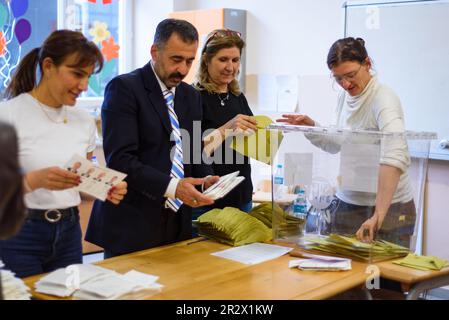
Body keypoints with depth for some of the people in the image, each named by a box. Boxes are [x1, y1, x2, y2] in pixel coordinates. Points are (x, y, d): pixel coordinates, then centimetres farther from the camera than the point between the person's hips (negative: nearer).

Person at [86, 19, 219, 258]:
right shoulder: (124, 88, -10)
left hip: (178, 223, 6)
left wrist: (207, 179, -6)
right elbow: (119, 159, -19)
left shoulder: (191, 96, 12)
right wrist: (171, 186, -28)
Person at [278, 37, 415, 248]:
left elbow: (395, 157, -33)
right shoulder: (345, 97, 5)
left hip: (389, 207, -6)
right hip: (348, 203, 6)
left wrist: (378, 215, -41)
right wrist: (310, 126, 2)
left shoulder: (383, 99, -18)